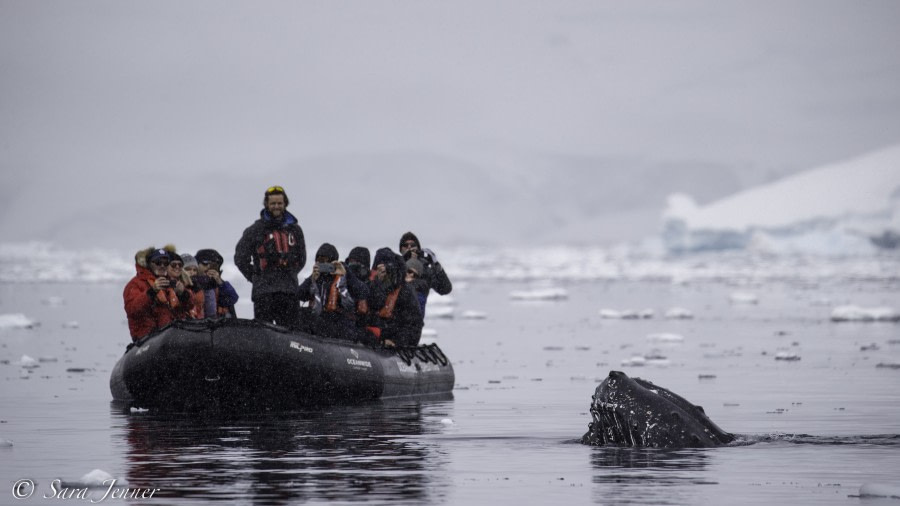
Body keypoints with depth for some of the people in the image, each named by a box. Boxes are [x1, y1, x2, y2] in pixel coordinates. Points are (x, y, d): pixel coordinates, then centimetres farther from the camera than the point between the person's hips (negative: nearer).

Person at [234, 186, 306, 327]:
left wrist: (290, 273, 14)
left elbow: (301, 258, 25)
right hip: (264, 291, -3)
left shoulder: (294, 229, 15)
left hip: (290, 290, 3)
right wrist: (255, 277, 4)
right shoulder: (255, 230, 4)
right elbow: (240, 258, 6)